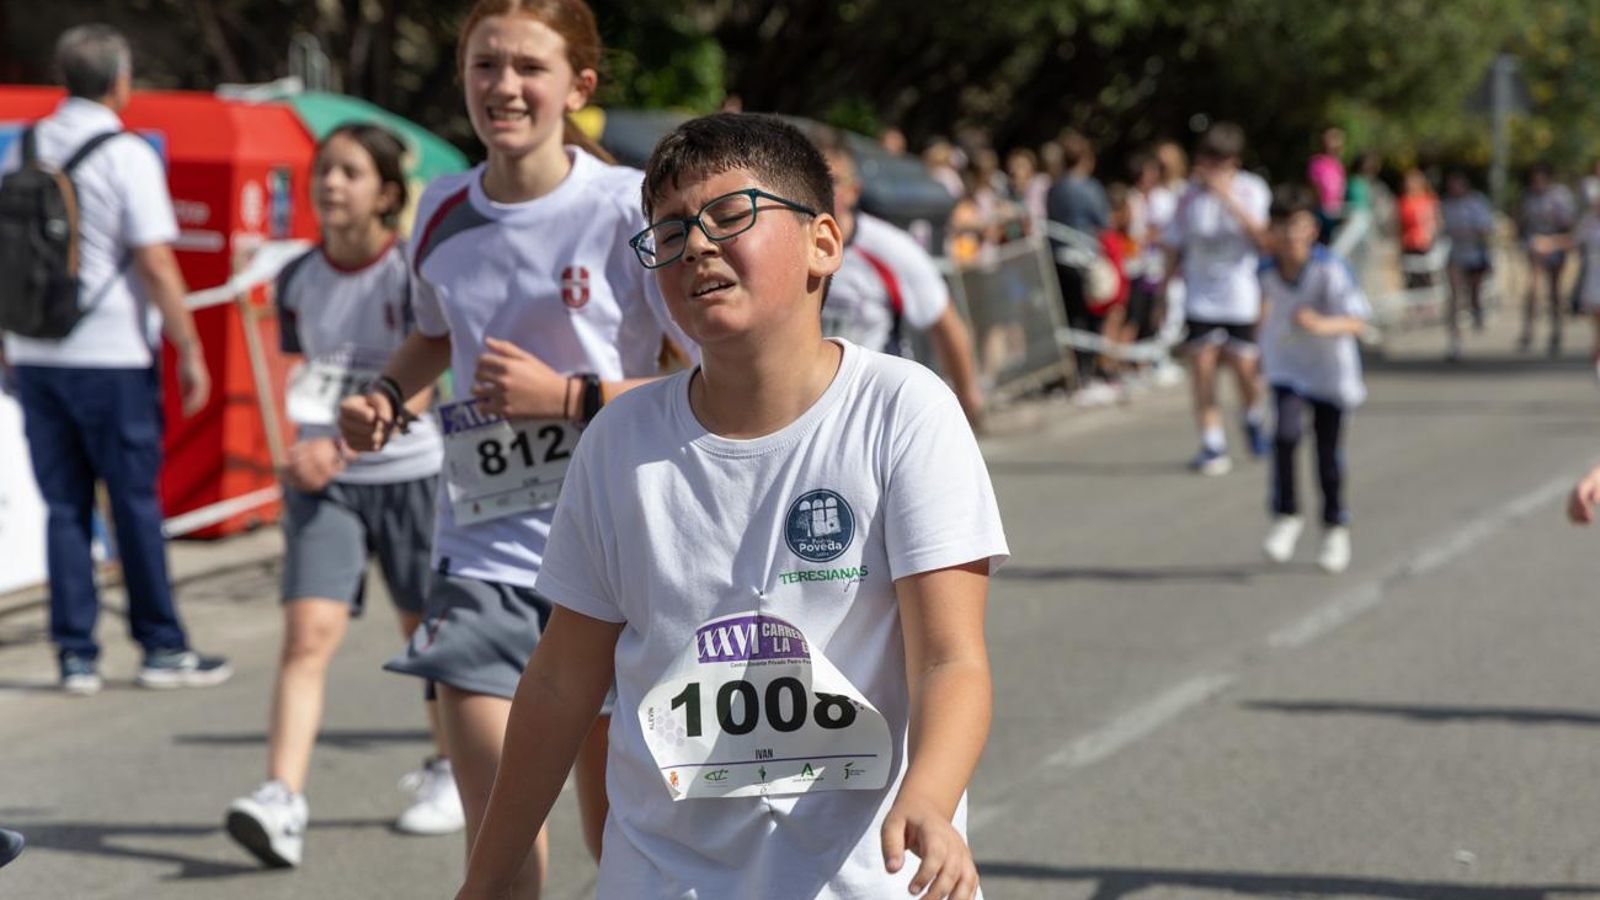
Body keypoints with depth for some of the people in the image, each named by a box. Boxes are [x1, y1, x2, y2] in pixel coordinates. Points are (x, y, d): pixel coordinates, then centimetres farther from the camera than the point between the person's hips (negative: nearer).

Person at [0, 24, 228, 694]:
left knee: (63, 505, 9)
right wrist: (189, 350, -7)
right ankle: (161, 648, 11)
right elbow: (156, 265, -15)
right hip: (110, 357, -5)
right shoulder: (126, 155, -10)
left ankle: (76, 655, 8)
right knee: (136, 502, 4)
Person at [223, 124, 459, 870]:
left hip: (411, 476, -3)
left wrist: (339, 448, -27)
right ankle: (282, 803, -20)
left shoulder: (413, 273, -11)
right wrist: (305, 452, 4)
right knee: (308, 634, -12)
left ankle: (450, 772, 34)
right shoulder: (298, 280, 4)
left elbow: (415, 387, -17)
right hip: (322, 481, 3)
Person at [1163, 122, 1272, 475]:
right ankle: (1212, 444, -3)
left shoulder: (1252, 190, -2)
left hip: (1241, 296, -1)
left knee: (1244, 366, -5)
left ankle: (1253, 418, 28)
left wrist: (1230, 200, -23)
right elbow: (1174, 247, 11)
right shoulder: (1191, 195, 3)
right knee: (1202, 364, -8)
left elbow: (1263, 237, -15)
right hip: (1200, 297, 1)